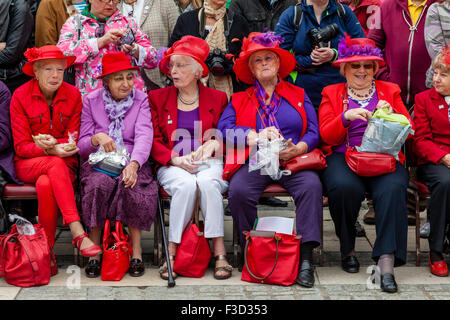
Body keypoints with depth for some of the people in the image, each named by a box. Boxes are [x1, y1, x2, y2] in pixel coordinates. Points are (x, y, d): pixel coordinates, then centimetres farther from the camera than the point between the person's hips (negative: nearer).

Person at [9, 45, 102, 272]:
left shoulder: (73, 95, 2)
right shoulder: (21, 96, -4)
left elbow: (74, 140, 2)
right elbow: (21, 146, -7)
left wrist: (51, 143, -20)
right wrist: (51, 151, -25)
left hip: (64, 163, 2)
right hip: (27, 164, -1)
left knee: (45, 185, -35)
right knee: (55, 165, -37)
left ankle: (47, 251, -27)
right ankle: (78, 234, -44)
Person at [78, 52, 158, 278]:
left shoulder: (141, 100, 7)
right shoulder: (91, 101, 8)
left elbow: (144, 136, -10)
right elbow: (82, 146, 6)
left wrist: (133, 164, -29)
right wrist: (97, 139, -19)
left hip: (132, 163, 0)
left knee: (131, 185, -34)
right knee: (99, 184, -34)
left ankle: (136, 249, -22)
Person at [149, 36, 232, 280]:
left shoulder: (217, 98, 13)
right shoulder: (157, 98, 13)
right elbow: (154, 142, 7)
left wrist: (214, 143, -9)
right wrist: (176, 159, -12)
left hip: (209, 163, 0)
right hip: (172, 166, 0)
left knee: (207, 183, -36)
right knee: (186, 184, -35)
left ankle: (219, 253, -32)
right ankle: (172, 253, -29)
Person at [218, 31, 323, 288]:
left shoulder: (299, 95, 23)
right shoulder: (239, 100, 23)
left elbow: (314, 132, 10)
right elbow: (224, 128, 4)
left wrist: (297, 149, -12)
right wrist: (256, 136, -12)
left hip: (294, 160, 0)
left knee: (312, 185, -33)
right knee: (238, 191, -32)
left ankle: (306, 257, -32)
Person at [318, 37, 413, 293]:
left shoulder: (390, 91, 22)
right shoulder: (332, 94, 18)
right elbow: (326, 135, 4)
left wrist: (391, 115, -8)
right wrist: (346, 116, -14)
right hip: (343, 157, -1)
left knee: (393, 188, -33)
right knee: (345, 186, -34)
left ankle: (386, 262, -34)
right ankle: (347, 248, -10)